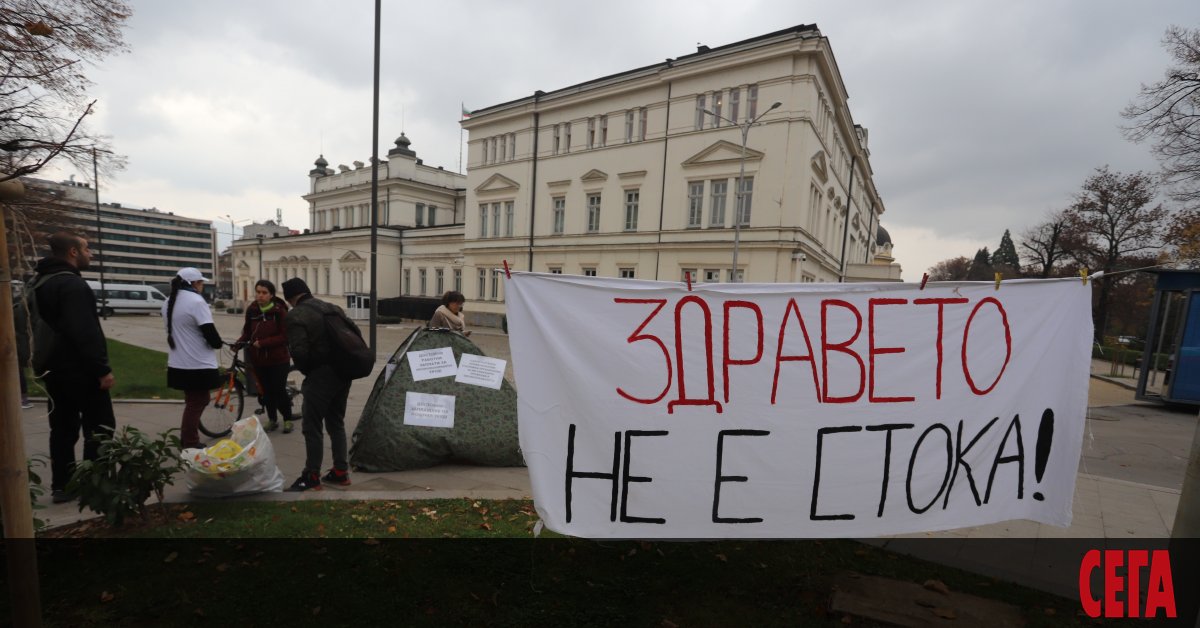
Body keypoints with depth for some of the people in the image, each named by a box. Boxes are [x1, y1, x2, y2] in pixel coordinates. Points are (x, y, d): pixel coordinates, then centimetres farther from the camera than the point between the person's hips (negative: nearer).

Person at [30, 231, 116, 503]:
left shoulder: (38, 283, 15)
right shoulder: (72, 284, -18)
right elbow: (85, 333, -26)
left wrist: (42, 362, 27)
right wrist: (102, 369, -24)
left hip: (53, 369, 10)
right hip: (79, 370, -10)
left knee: (63, 428, 14)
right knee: (99, 427, -3)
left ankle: (61, 486, 18)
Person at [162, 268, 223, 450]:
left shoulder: (169, 302, 11)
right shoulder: (196, 302, -17)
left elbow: (175, 330, 18)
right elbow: (210, 334, -20)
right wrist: (218, 343, -2)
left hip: (178, 364, 9)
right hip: (198, 366, -9)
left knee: (193, 403, 20)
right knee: (196, 404, 2)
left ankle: (187, 441, 27)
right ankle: (190, 446, 10)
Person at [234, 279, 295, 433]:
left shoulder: (280, 311, -11)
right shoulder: (251, 310, 2)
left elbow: (285, 336, -15)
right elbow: (247, 332, 9)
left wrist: (263, 342, -21)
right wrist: (239, 343, -9)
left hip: (278, 359, -4)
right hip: (258, 359, 4)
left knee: (279, 390, -1)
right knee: (266, 391, 11)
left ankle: (288, 419, 18)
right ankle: (272, 419, 28)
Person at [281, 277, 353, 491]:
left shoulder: (296, 316, -9)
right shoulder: (334, 308, 13)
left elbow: (299, 352, -19)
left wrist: (306, 371, -1)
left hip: (320, 376, -8)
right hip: (342, 373, 8)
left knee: (312, 426, 4)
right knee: (336, 423, 17)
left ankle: (312, 477, 12)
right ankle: (341, 472, 23)